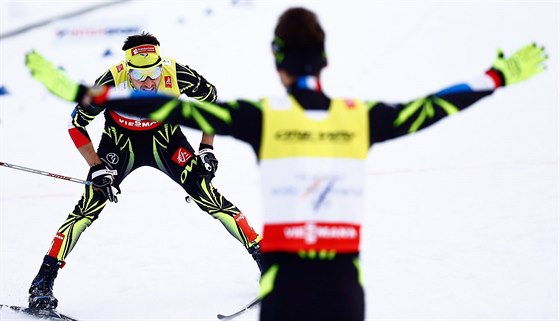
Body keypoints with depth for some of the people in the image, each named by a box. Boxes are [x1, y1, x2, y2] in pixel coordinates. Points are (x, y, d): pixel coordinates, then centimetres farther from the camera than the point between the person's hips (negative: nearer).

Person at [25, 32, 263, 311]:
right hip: (120, 142, -1)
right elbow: (77, 123, -16)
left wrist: (206, 149, -8)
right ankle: (44, 281, -7)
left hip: (165, 139, 1)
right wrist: (97, 168, -20)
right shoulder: (111, 82, -32)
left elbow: (210, 98, -6)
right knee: (89, 206, -14)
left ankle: (260, 253, -1)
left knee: (206, 195, -12)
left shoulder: (177, 74, -29)